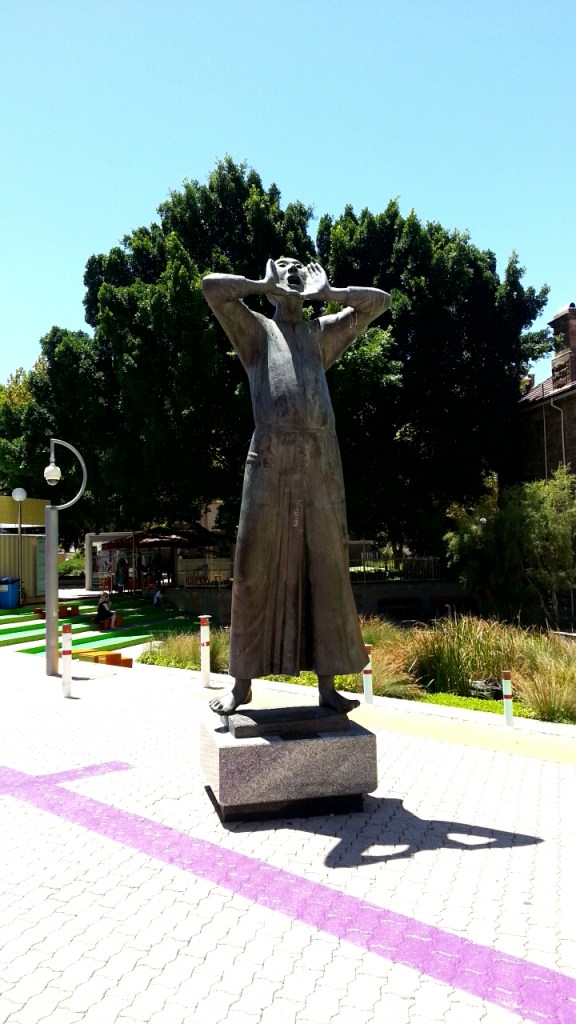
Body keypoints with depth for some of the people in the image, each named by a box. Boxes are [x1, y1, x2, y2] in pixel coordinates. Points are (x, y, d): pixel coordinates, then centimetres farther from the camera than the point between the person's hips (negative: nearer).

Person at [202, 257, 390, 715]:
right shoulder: (256, 328, 19)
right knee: (257, 566, -3)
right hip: (272, 455, -3)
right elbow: (212, 286, 6)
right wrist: (265, 285, 16)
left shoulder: (323, 332, 27)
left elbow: (379, 301, 30)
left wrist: (324, 291, 24)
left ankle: (327, 684, 7)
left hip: (322, 458, 3)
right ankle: (243, 682, 7)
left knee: (325, 567, 1)